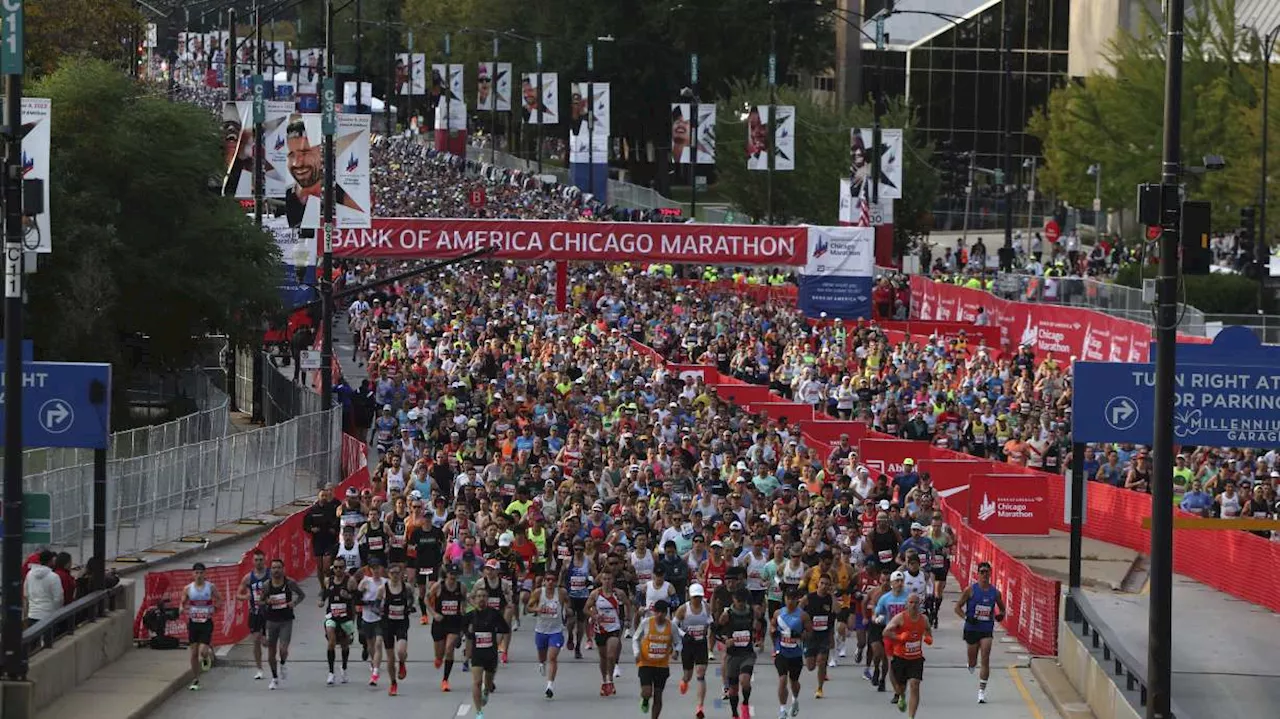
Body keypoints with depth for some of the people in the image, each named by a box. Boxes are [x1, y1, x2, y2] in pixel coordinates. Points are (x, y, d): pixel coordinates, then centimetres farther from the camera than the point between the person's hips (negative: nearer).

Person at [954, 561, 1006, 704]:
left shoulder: (995, 592, 2)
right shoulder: (971, 590, -5)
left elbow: (1002, 608, 18)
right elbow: (958, 607, -2)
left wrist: (1000, 615, -5)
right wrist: (966, 617, -18)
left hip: (987, 629, 1)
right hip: (972, 629, -1)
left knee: (985, 660, -10)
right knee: (973, 659, 10)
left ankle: (982, 691, -8)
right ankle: (971, 666, 48)